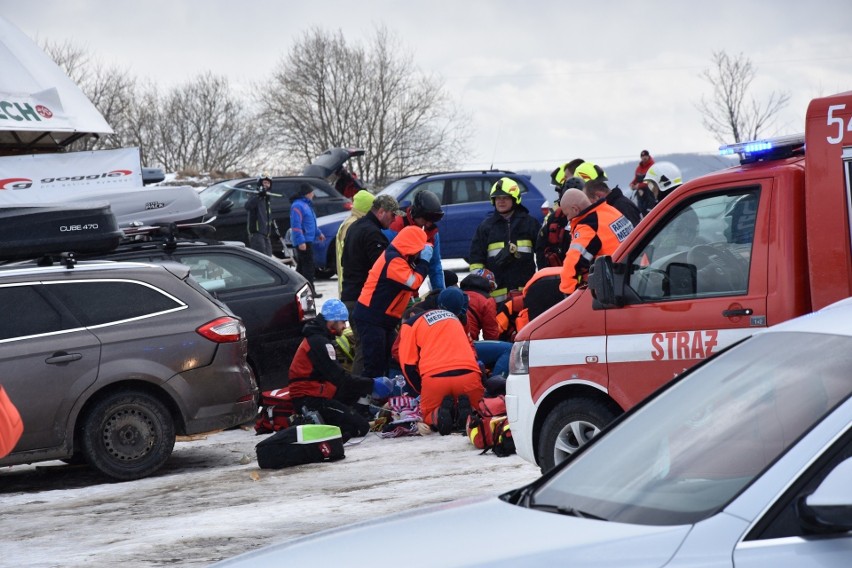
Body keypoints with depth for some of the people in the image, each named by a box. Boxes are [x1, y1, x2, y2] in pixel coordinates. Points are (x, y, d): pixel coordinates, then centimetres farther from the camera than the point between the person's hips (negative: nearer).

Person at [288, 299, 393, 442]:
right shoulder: (319, 342, -15)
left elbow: (337, 375, 17)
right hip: (310, 401, -10)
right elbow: (339, 378, -18)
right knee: (361, 427, -14)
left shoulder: (316, 338, 18)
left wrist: (369, 384, 8)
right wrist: (371, 385, -11)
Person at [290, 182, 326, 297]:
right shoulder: (298, 205, -15)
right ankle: (310, 291, -12)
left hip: (308, 240, 11)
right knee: (308, 266, -11)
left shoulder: (306, 204, 17)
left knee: (302, 266, 15)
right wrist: (301, 241, -26)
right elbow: (296, 225, -21)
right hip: (303, 241, -11)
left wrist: (318, 233, 34)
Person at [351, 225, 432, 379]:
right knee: (375, 365, -11)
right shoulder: (394, 261, -19)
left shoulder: (398, 258, 14)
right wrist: (424, 261, -13)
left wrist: (421, 261, 2)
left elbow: (410, 286, 15)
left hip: (384, 319, 10)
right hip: (371, 319, -10)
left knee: (388, 362, 12)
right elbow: (414, 283, -24)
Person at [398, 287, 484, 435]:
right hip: (468, 376, 2)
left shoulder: (410, 324, 16)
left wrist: (422, 390, 20)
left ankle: (439, 415, -12)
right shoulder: (454, 318, 31)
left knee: (428, 417, 24)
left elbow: (408, 364, 9)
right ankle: (466, 410, -10)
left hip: (434, 379, -2)